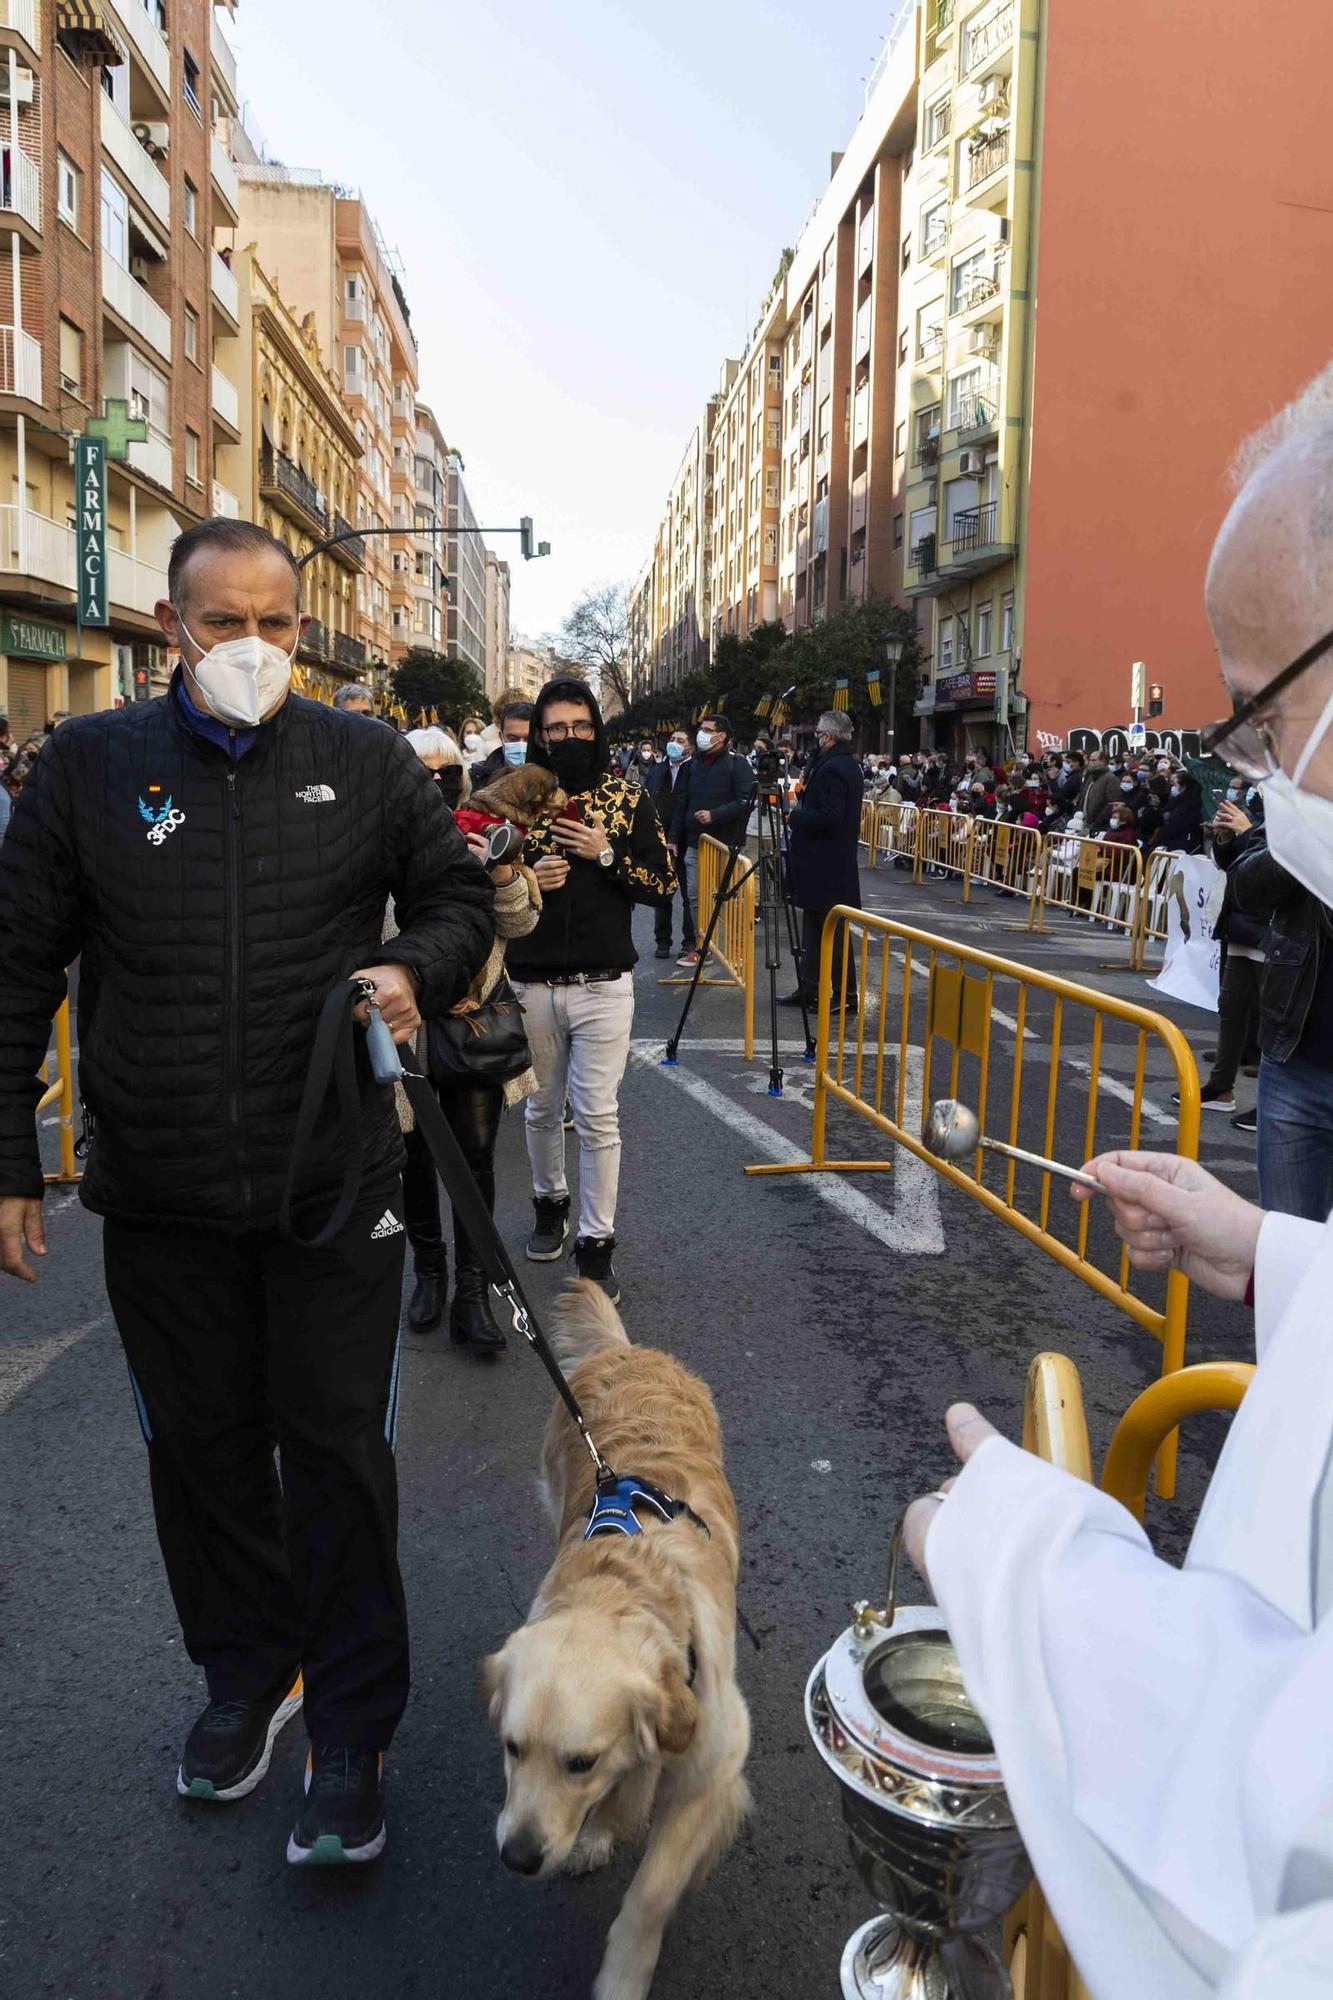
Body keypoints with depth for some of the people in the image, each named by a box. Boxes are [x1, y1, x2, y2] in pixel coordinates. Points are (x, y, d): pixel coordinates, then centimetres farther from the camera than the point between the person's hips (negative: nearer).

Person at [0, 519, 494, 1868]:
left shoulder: (366, 762, 0)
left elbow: (459, 897, 11)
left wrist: (416, 969, -12)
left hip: (334, 1188, -1)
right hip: (161, 1199, 2)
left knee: (337, 1454, 6)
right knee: (201, 1449, 16)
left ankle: (350, 1734, 25)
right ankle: (244, 1674, 40)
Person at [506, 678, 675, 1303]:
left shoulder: (628, 798, 2)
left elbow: (665, 882, 1)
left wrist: (607, 854, -12)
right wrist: (526, 879, -13)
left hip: (603, 985, -2)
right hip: (531, 985, 2)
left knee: (597, 1117, -3)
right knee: (542, 1108, 15)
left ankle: (596, 1244, 8)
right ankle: (550, 1205, 37)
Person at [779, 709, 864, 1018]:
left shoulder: (830, 769, -18)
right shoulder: (850, 765, 13)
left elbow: (828, 817, -24)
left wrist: (794, 816, -12)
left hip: (824, 865, -10)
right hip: (838, 861, 10)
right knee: (814, 926, 15)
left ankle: (845, 995, 2)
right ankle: (808, 988, 21)